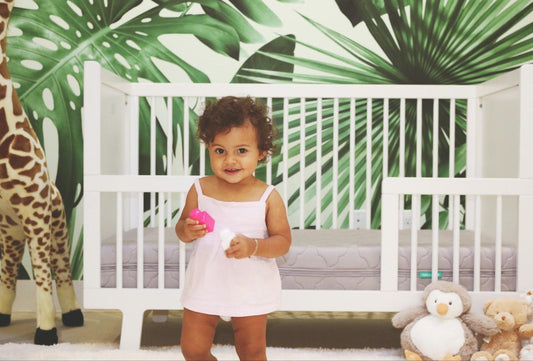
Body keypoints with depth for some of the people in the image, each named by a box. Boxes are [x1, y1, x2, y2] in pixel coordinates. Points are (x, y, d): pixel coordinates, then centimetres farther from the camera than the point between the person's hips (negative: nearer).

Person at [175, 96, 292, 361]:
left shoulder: (268, 197, -12)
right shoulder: (200, 190, -6)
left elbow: (283, 241, -10)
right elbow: (181, 228, 2)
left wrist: (253, 246, -28)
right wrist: (187, 231, -22)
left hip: (251, 291, -2)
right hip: (204, 286, 2)